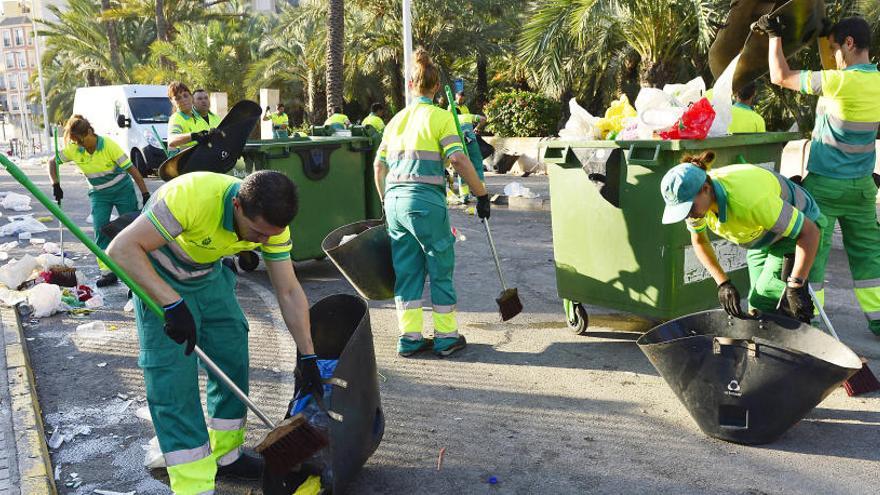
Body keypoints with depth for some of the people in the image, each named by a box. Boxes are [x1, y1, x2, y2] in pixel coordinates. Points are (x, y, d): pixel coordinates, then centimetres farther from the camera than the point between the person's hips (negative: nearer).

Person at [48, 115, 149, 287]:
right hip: (98, 194, 3)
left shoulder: (109, 145, -23)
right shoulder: (73, 150, -12)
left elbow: (131, 169, -21)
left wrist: (145, 194, -23)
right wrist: (56, 185, -9)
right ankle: (107, 271, -5)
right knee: (100, 230, -8)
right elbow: (52, 162, 2)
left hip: (122, 189, -3)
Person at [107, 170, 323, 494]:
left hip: (210, 276, 6)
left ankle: (225, 455, 27)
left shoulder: (271, 222, -20)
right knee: (173, 379, -10)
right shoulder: (191, 196, -39)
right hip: (158, 279, -5)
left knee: (233, 360, 8)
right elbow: (122, 249, -36)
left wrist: (307, 358, -8)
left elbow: (289, 292, -10)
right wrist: (172, 304, -44)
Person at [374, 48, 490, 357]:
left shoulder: (396, 119, 15)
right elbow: (459, 160, -13)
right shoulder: (440, 117, -3)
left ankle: (409, 337, 15)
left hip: (394, 200, 6)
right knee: (441, 268, 7)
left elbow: (379, 165, 17)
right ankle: (446, 337, 14)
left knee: (406, 271, 12)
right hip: (425, 199, -6)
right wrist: (481, 194, -5)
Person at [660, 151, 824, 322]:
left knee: (764, 303, -17)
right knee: (756, 309, 9)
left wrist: (795, 286, -41)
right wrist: (723, 283, -14)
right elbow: (699, 241, -4)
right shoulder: (694, 197, -24)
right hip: (763, 239, 7)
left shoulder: (748, 201, -45)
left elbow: (810, 231, -36)